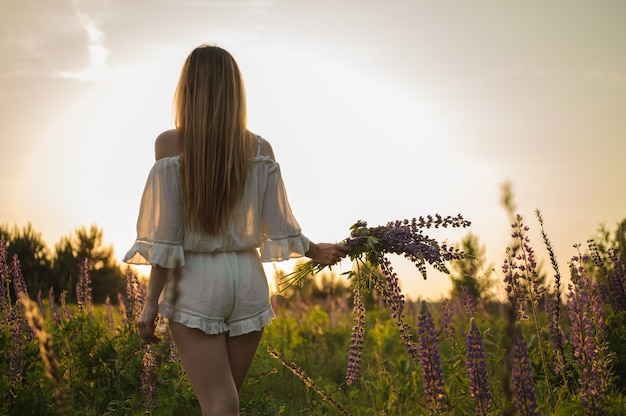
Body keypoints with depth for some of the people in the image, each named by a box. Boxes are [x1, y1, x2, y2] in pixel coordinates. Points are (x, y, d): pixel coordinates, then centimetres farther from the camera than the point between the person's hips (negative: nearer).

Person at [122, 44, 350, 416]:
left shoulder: (170, 144, -8)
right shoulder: (260, 148, 0)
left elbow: (166, 234, -11)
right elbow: (278, 226, 2)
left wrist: (151, 301, -5)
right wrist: (315, 251, 21)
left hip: (196, 281, -3)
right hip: (248, 279, 4)